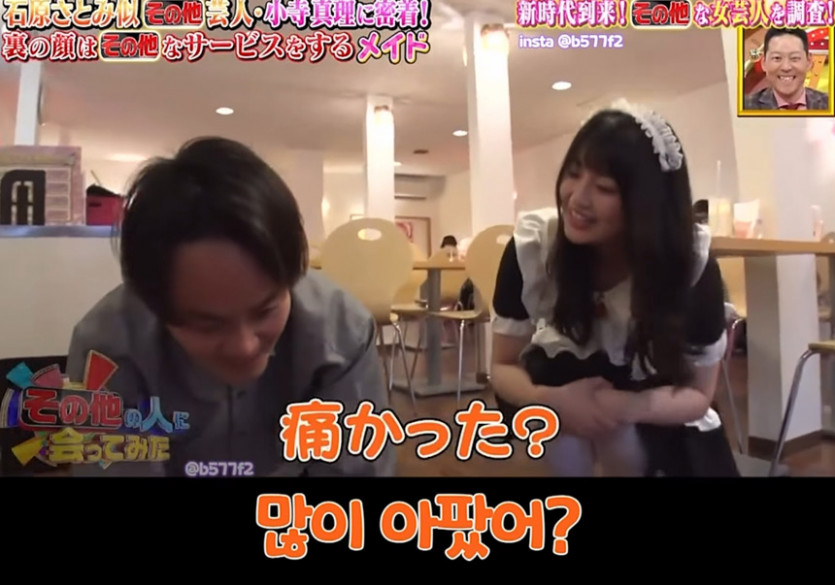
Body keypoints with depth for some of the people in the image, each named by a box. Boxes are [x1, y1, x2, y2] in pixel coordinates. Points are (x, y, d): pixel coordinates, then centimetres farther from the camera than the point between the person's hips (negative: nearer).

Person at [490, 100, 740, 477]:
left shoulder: (692, 260, -29)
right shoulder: (531, 244, -29)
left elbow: (699, 393, -17)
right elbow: (503, 366, -18)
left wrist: (624, 406, -39)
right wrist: (551, 399, -41)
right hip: (564, 380, -1)